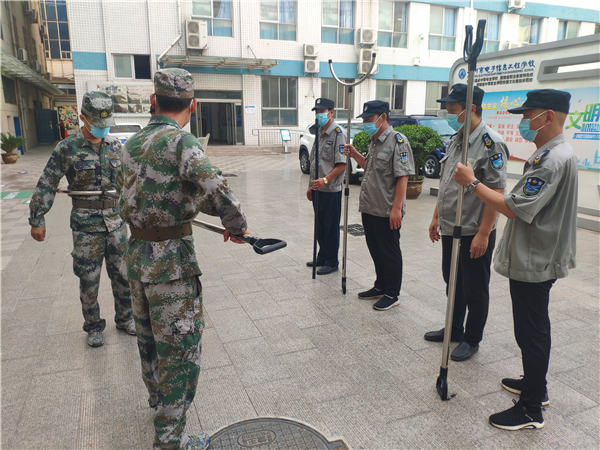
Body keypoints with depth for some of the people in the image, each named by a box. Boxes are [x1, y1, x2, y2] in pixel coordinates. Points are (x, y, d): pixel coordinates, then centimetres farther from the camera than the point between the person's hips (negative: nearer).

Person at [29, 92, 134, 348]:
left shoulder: (115, 146, 4)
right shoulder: (67, 149, -7)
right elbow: (46, 187, -4)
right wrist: (37, 220, -4)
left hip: (116, 220, 3)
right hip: (86, 224, -3)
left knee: (122, 274, 11)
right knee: (89, 278, 6)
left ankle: (124, 318, 29)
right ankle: (93, 327, 24)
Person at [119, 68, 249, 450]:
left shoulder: (133, 143, 6)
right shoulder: (181, 141, -18)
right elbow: (218, 194, -30)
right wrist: (237, 226, -13)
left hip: (137, 255, 8)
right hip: (171, 261, -8)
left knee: (150, 336, 25)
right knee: (181, 347, 5)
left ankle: (158, 398, 48)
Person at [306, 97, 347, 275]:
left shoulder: (339, 133, -12)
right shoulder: (319, 133, 14)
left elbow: (342, 164, -18)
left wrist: (325, 179, -25)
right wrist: (310, 185, 16)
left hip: (331, 190, -8)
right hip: (318, 189, 8)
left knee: (331, 227, 2)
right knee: (320, 225, 16)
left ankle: (332, 262, 13)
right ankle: (322, 257, 30)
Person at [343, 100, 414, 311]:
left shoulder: (397, 141, -15)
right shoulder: (374, 142, 13)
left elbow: (402, 177, -20)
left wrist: (396, 208, -23)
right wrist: (355, 155, 10)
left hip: (387, 212, -9)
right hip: (369, 208, 9)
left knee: (390, 254, 5)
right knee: (376, 251, 19)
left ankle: (392, 295, 19)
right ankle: (380, 287, 35)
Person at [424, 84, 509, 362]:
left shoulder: (490, 143, -17)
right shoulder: (456, 140, 10)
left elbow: (496, 193, -21)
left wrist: (483, 234, -22)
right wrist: (436, 217, 16)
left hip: (475, 233, -8)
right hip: (450, 229, 8)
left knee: (475, 289, 8)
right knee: (453, 283, 20)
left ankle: (472, 339, 26)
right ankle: (454, 330, 38)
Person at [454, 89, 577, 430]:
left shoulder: (552, 159, -23)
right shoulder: (557, 153, 11)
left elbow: (514, 208, -28)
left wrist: (472, 183, -20)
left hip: (533, 263, -11)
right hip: (538, 258, 11)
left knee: (531, 333, 0)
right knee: (535, 329, 22)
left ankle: (531, 411, 14)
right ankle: (535, 385, 39)